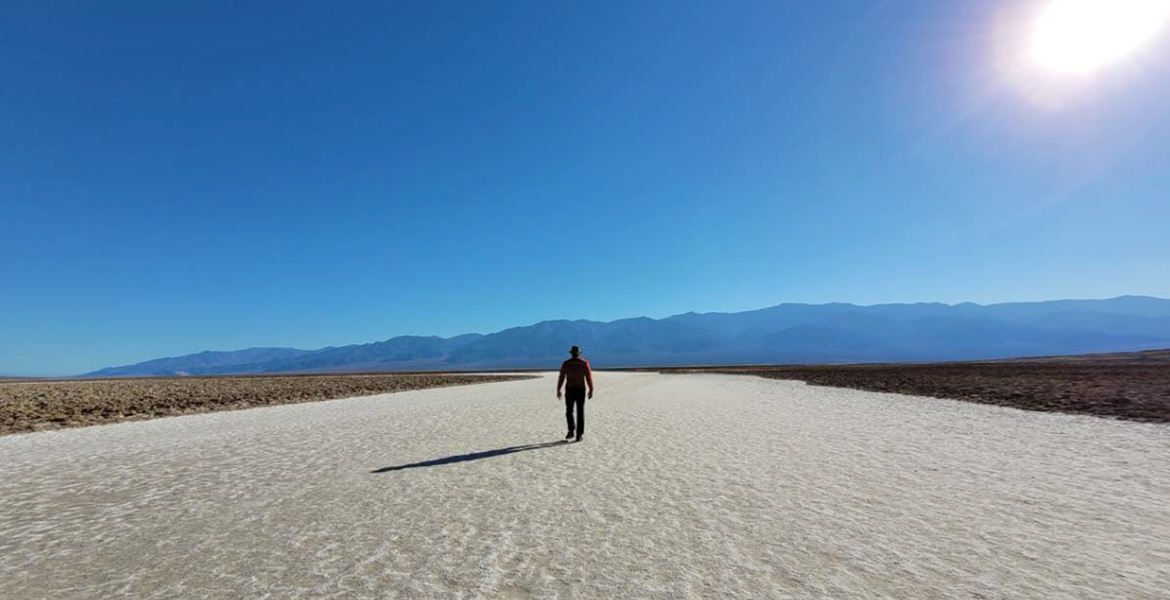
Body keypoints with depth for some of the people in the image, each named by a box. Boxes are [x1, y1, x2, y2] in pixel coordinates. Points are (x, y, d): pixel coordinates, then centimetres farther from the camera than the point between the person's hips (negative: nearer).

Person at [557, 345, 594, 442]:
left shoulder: (566, 363, -2)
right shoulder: (585, 363, -4)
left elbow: (561, 378, -3)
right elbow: (589, 377, -7)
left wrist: (558, 390, 6)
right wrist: (591, 390, 1)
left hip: (569, 390, 0)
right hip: (580, 390, 0)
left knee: (569, 411, 13)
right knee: (580, 413, 7)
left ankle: (571, 430, -5)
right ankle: (579, 435, 4)